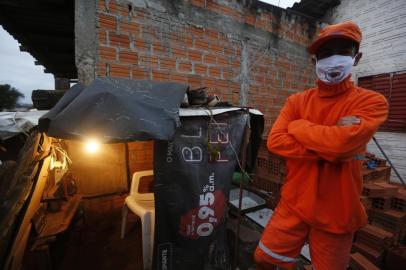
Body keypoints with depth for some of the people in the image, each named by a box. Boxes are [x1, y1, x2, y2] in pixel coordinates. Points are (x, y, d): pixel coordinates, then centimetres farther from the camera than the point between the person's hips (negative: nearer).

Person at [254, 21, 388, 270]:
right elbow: (275, 142, -16)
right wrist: (329, 149, -21)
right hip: (294, 205, 3)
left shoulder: (372, 101, -9)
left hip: (337, 215, -2)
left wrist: (297, 126, -14)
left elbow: (342, 142, -29)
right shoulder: (297, 101, -1)